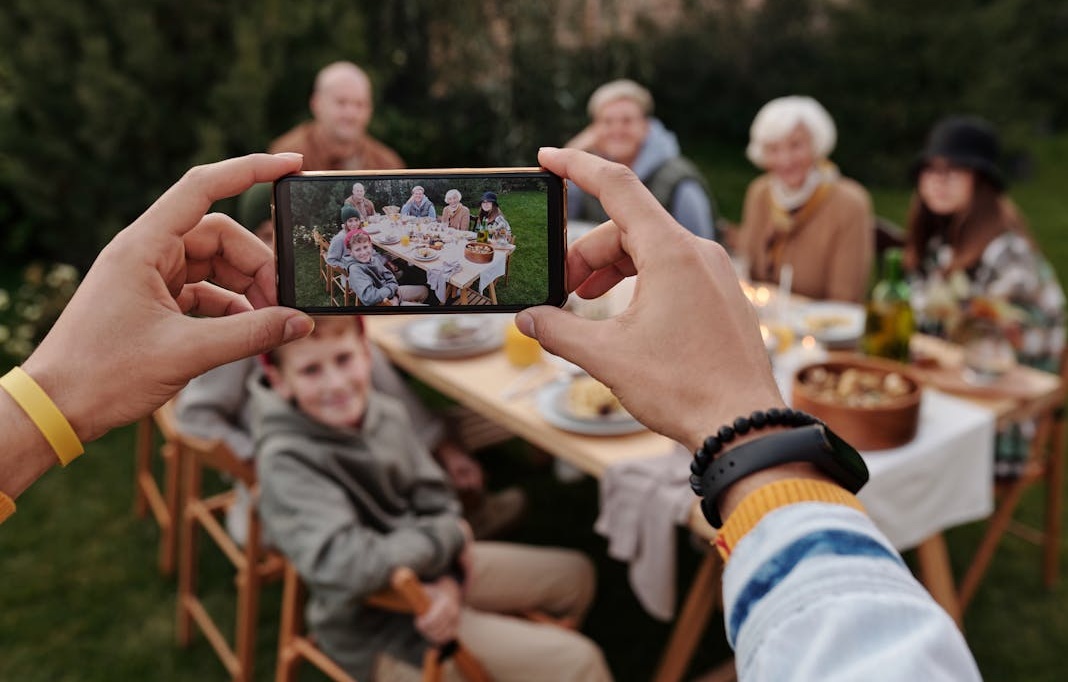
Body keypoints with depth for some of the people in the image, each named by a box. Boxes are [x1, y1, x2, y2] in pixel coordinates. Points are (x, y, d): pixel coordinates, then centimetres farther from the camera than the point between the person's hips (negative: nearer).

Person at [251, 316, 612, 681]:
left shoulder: (386, 414, -7)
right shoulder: (285, 462, -27)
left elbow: (438, 506, 0)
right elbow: (348, 566, -36)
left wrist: (450, 581, -19)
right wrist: (448, 535, -21)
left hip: (434, 573, 8)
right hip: (377, 627, -7)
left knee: (573, 573, 20)